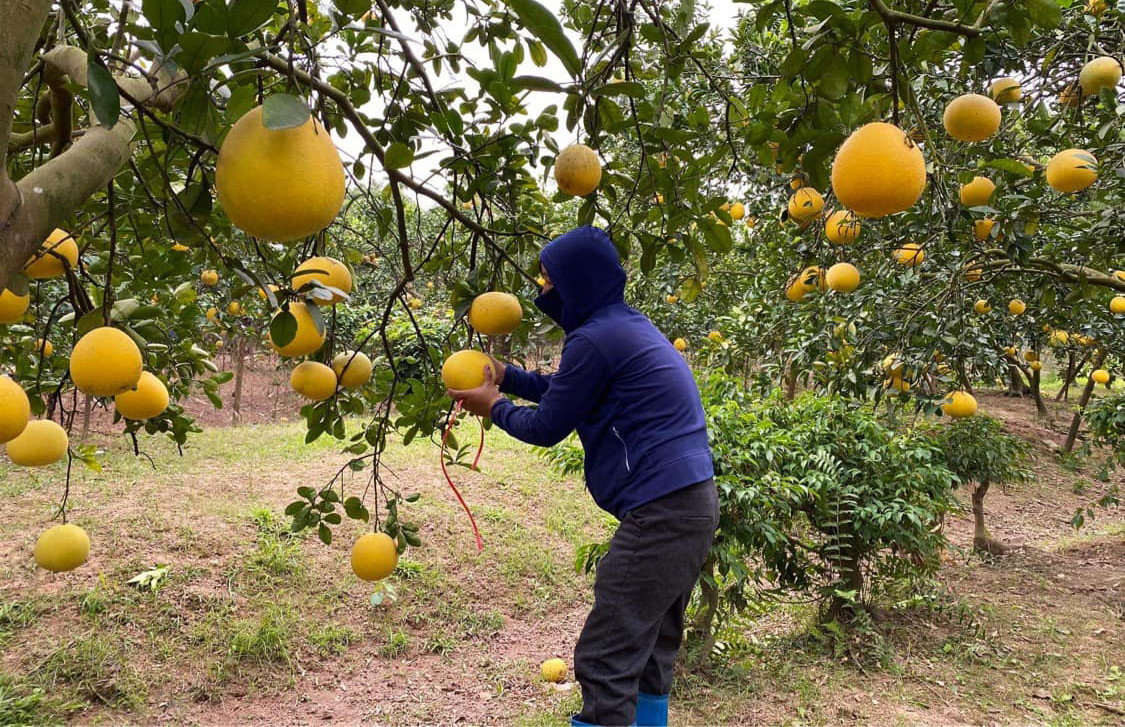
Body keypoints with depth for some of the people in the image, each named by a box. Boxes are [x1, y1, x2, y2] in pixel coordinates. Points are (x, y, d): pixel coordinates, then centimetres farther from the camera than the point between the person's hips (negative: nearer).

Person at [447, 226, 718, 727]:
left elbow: (547, 427, -5)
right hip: (693, 504, 10)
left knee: (605, 661, -4)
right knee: (650, 652, 19)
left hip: (660, 514, -10)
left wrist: (495, 408, 12)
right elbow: (567, 389, 27)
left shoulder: (595, 338, -14)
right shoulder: (628, 325, 16)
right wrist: (506, 375, 22)